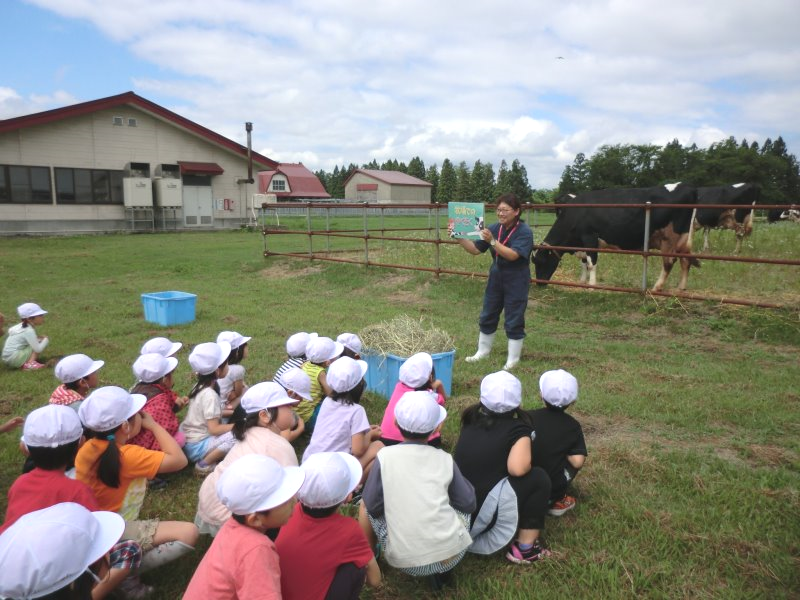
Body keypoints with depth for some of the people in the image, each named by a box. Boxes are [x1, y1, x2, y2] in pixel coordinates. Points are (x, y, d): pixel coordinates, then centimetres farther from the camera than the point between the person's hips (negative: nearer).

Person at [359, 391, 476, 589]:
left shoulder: (385, 455, -5)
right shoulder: (444, 459, 1)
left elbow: (373, 507, 1)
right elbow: (468, 505, 9)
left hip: (406, 562, -1)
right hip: (453, 555, 1)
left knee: (365, 504, 19)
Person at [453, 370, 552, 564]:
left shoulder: (472, 419, 9)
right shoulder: (518, 428, -7)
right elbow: (517, 468, -20)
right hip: (480, 514, -7)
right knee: (538, 478, 6)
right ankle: (526, 549, 10)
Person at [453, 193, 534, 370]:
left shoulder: (524, 232, -17)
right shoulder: (494, 228, -2)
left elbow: (512, 255, -30)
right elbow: (475, 249, 1)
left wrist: (492, 241, -38)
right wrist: (460, 238, -14)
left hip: (516, 282, -6)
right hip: (496, 278, 6)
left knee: (514, 322, 2)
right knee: (487, 317, 15)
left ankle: (512, 360, 16)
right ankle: (482, 352, 33)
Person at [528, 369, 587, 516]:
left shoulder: (528, 417, -3)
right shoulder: (572, 425, -4)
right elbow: (577, 461, -12)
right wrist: (563, 452, 9)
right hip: (551, 490, -1)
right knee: (572, 462, 19)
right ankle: (556, 502, 11)